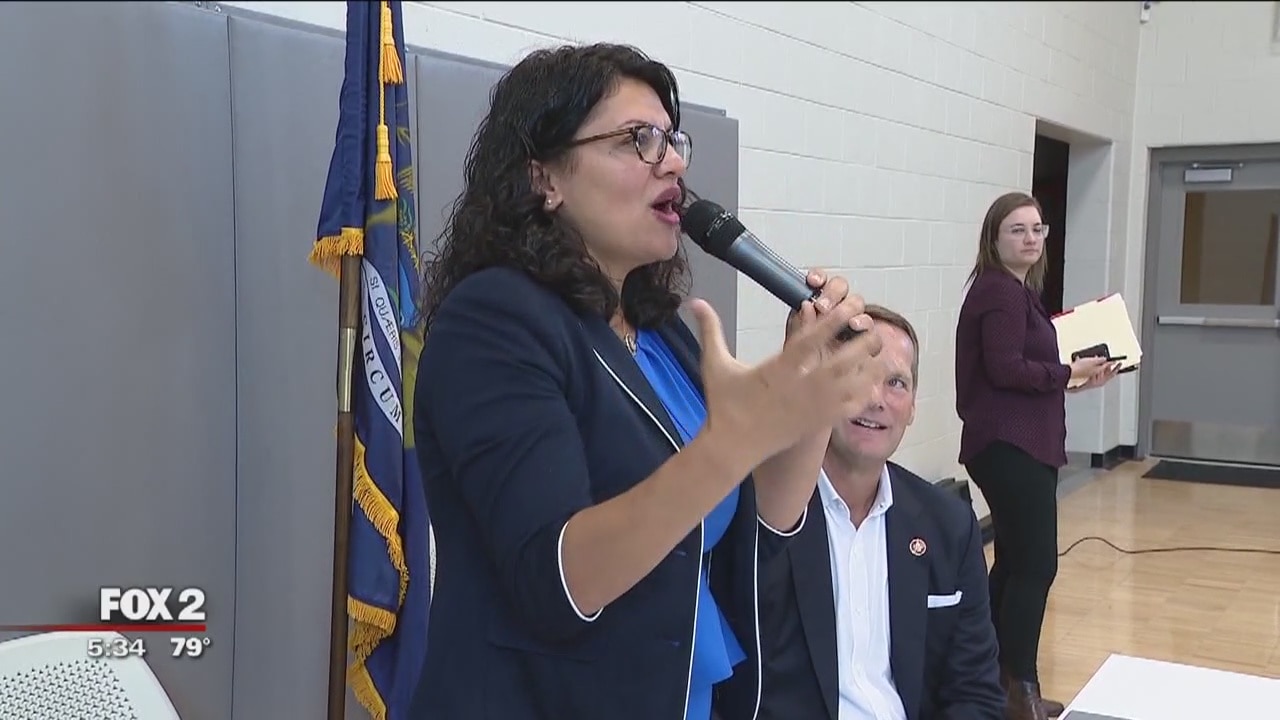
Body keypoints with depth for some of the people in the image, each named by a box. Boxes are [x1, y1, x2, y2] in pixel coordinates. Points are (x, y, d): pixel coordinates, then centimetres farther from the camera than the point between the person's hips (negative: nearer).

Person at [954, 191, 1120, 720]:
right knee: (1036, 564, -6)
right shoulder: (999, 291, -13)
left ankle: (996, 678, 22)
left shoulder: (1018, 292, 17)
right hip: (1009, 447, -10)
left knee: (1013, 562, 13)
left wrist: (1073, 380, 6)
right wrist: (1070, 372, -12)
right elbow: (1005, 369, -21)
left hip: (1020, 446, 10)